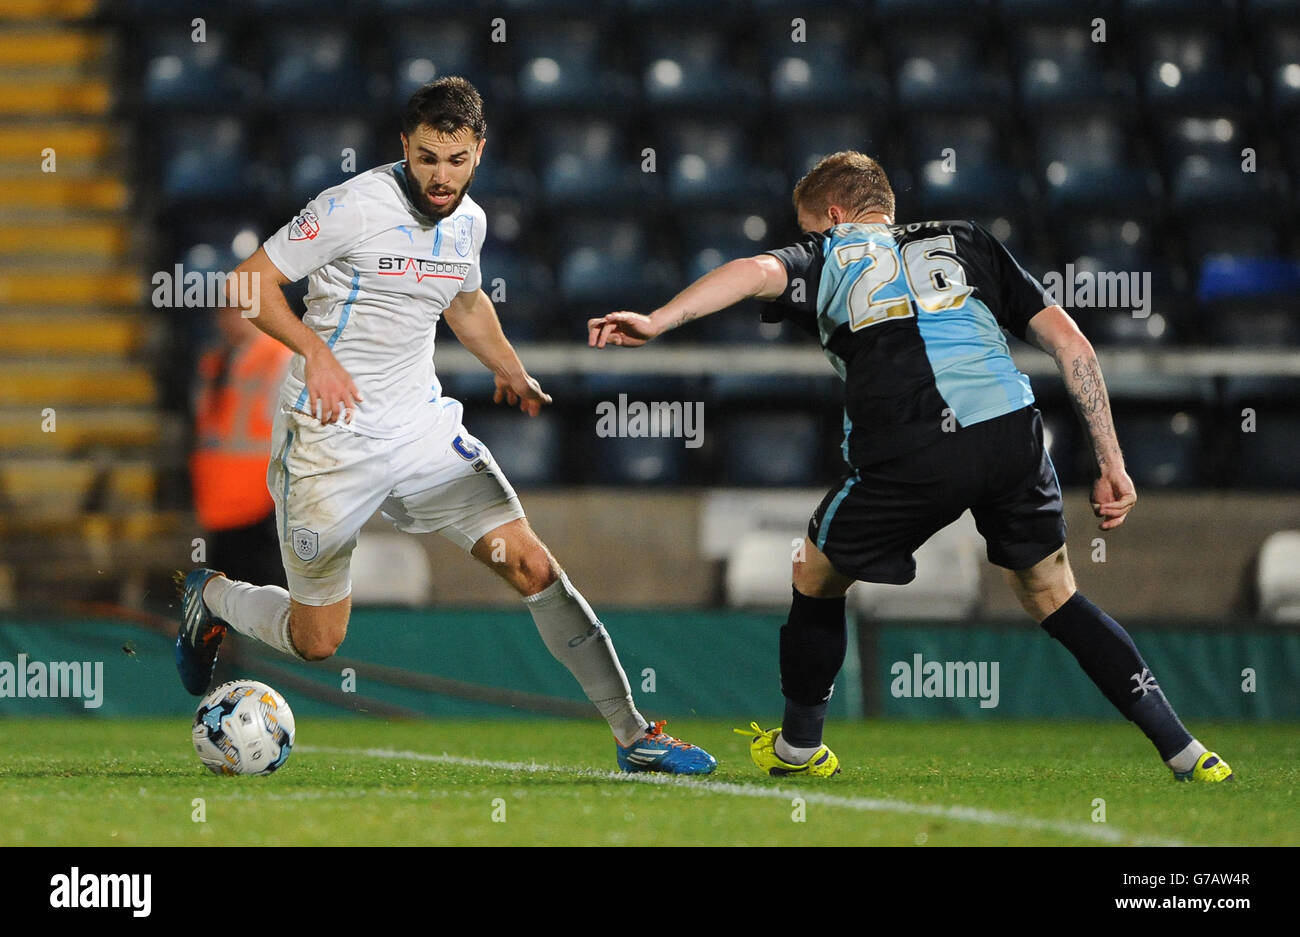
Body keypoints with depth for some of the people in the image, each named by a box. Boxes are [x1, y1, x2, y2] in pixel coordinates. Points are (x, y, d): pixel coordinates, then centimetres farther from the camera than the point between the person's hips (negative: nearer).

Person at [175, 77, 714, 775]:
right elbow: (251, 280, -14)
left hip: (422, 424, 5)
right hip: (331, 437, -5)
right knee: (316, 641, 3)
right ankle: (211, 597, 35)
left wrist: (510, 371, 18)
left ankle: (632, 735, -6)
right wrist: (316, 351, -27)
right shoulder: (355, 206, -15)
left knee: (532, 566, -10)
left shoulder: (468, 222, 6)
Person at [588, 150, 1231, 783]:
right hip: (1011, 432, 3)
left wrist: (658, 321, -14)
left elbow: (759, 271, -3)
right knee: (1052, 596, 22)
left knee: (817, 577, 24)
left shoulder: (827, 254, 22)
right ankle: (1185, 754, 15)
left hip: (906, 457, -3)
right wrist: (1111, 464, 21)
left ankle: (797, 748, 38)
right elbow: (1069, 341, 21)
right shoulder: (965, 242, 29)